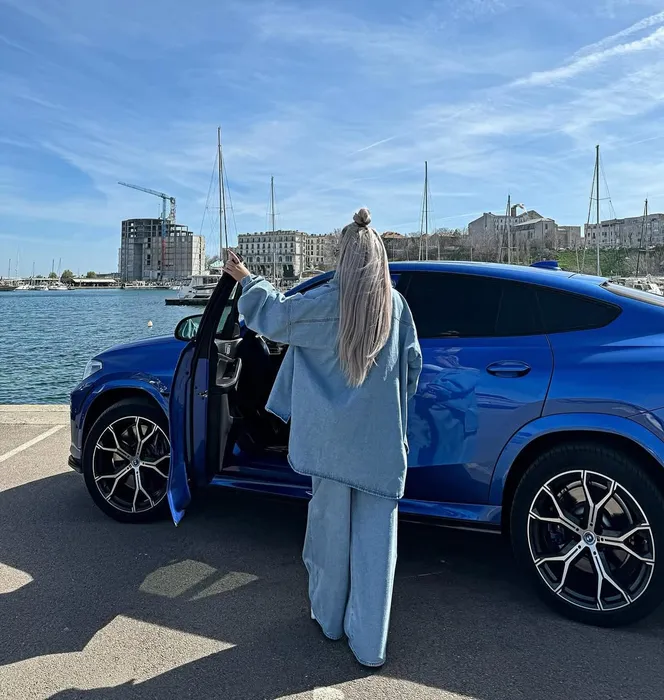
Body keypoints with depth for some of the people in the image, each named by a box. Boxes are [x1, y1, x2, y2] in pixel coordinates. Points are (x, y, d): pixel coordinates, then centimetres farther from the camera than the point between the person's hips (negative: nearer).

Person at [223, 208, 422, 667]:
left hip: (333, 436, -1)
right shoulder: (396, 305, 1)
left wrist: (247, 279, 18)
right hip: (382, 440, 1)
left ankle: (330, 619, 35)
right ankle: (369, 645, 17)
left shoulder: (328, 302, -7)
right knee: (375, 539, 7)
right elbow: (413, 365, 9)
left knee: (331, 526, 15)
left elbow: (274, 315, 3)